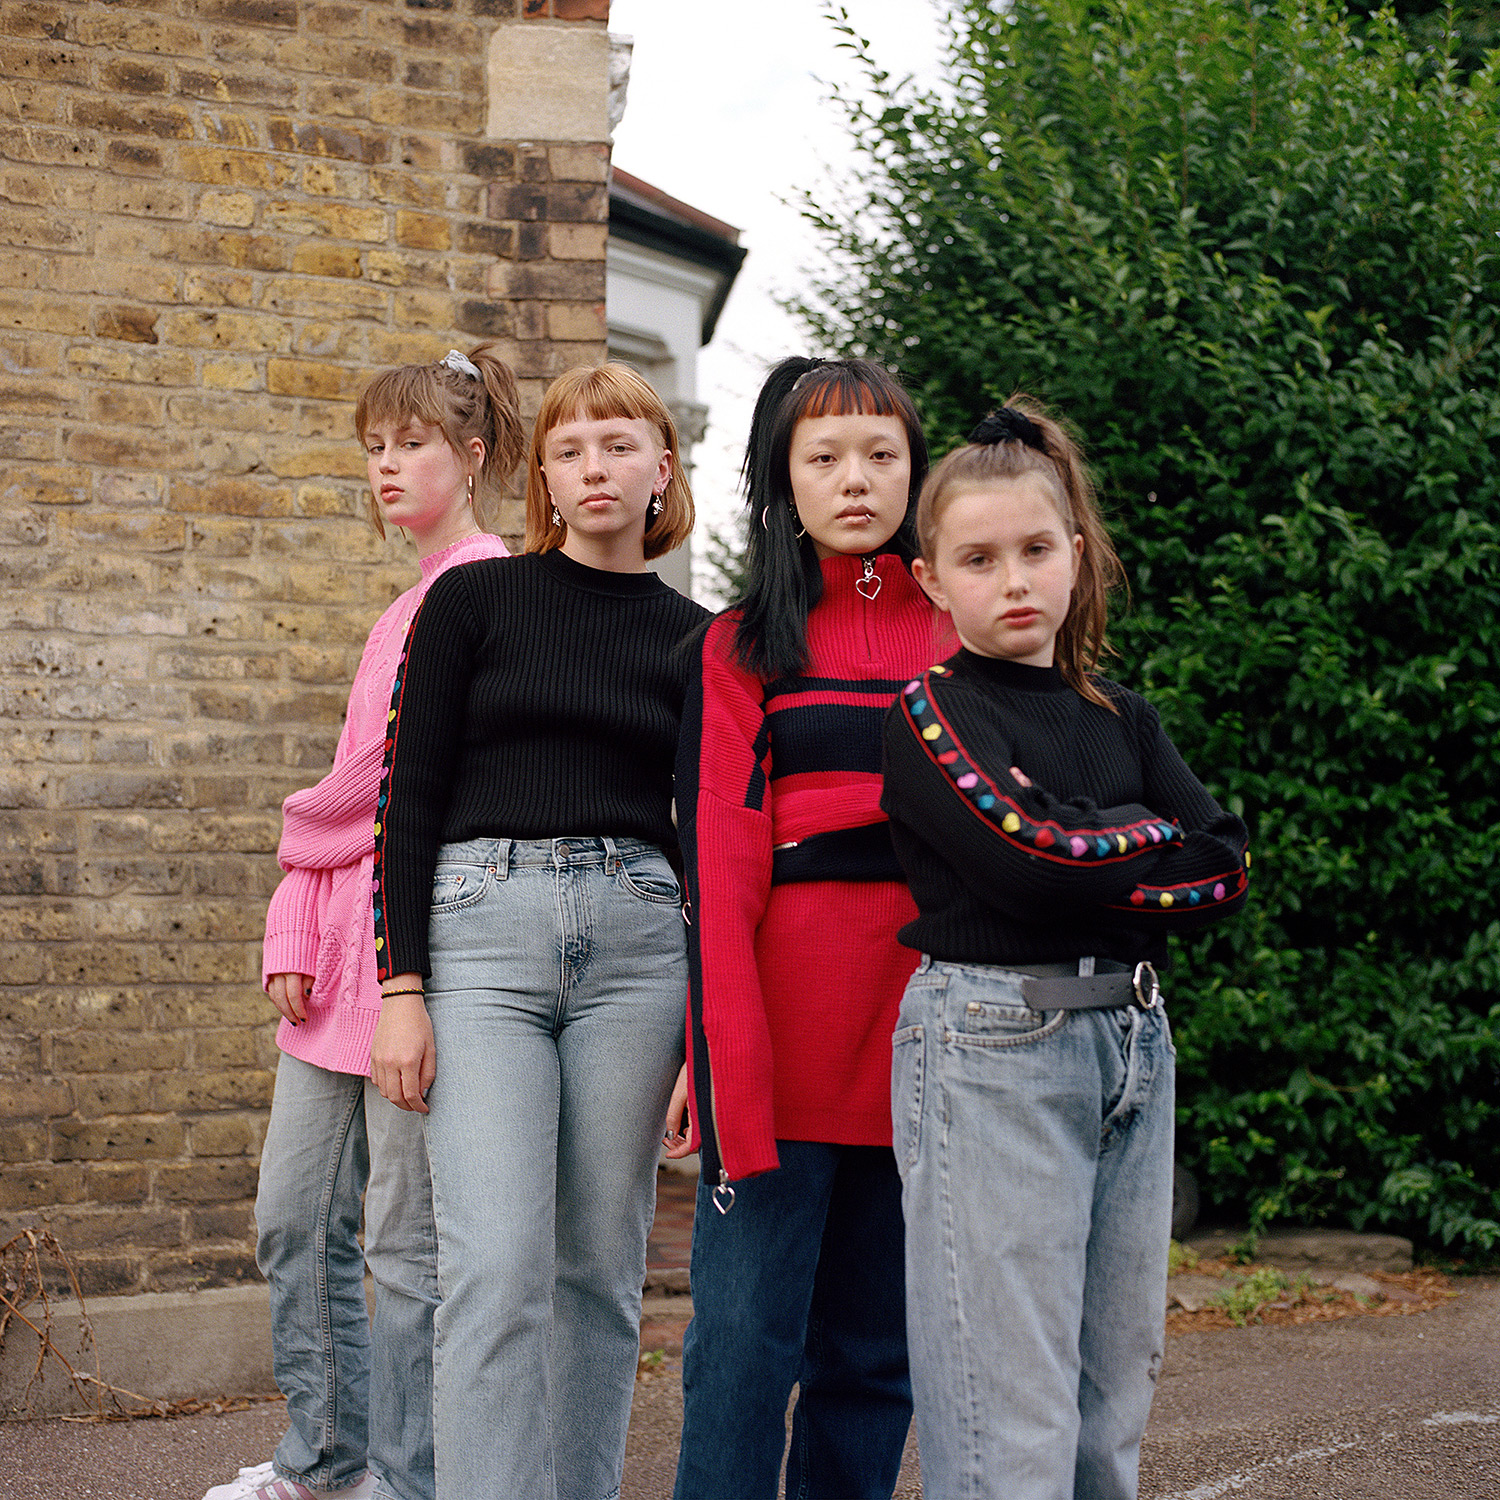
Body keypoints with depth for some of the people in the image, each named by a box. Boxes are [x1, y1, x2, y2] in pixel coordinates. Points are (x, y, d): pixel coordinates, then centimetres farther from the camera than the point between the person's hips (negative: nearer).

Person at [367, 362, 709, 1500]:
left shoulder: (693, 639, 12)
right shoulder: (474, 600, 6)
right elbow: (411, 796, 1)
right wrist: (401, 987, -7)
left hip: (638, 943, 2)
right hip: (481, 929, -2)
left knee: (601, 1266, 5)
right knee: (498, 1264, -12)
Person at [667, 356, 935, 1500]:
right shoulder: (745, 645, 7)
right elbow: (719, 858, -1)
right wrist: (720, 1051, -11)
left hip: (924, 1022, 2)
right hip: (783, 1018, -2)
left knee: (873, 1350, 9)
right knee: (744, 1340, -4)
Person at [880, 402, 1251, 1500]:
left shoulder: (1120, 717, 15)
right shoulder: (930, 713, -2)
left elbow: (1226, 870, 2)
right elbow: (1023, 861, -17)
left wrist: (1078, 847, -8)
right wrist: (1154, 845, -4)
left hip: (1133, 1038, 6)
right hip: (990, 1042, -6)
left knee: (1115, 1390, 9)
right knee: (1011, 1411, -6)